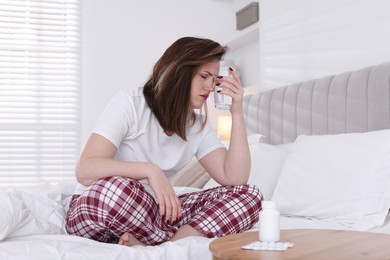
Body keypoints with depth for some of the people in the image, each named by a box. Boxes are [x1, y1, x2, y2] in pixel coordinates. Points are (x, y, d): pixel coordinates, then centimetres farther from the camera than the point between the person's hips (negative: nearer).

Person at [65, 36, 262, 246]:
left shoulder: (199, 125, 4)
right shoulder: (129, 103, -13)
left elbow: (234, 178, -8)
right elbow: (85, 170, -24)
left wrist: (237, 113, -11)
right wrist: (149, 170, -36)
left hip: (151, 213, 5)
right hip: (93, 209, -5)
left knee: (248, 196, -12)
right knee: (113, 188, -42)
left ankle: (155, 250, -26)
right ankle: (185, 240, -15)